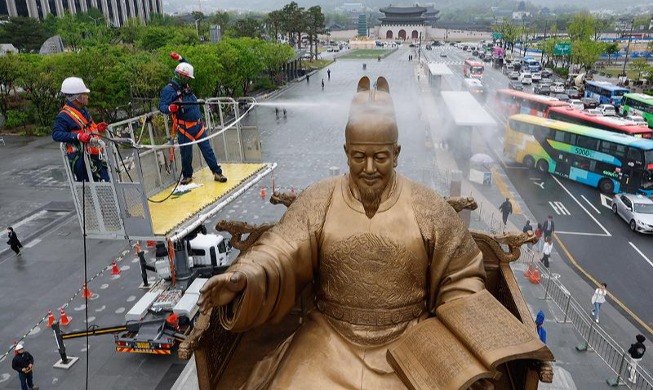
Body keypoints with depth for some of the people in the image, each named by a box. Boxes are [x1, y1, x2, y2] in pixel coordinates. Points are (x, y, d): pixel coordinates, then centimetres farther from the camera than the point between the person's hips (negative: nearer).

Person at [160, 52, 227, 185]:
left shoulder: (185, 85, 12)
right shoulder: (168, 90, -9)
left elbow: (188, 69, 30)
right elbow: (162, 106, -13)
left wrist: (180, 59, 21)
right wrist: (170, 108, -34)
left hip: (198, 125, 6)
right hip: (184, 128, -6)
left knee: (207, 149, 4)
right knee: (186, 153, 5)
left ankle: (217, 172, 8)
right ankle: (187, 176, 24)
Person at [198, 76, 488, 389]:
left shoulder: (428, 208, -6)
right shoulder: (317, 201, -5)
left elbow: (461, 278, 2)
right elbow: (279, 255, -13)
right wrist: (243, 279, -33)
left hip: (408, 341, 0)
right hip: (331, 339, 1)